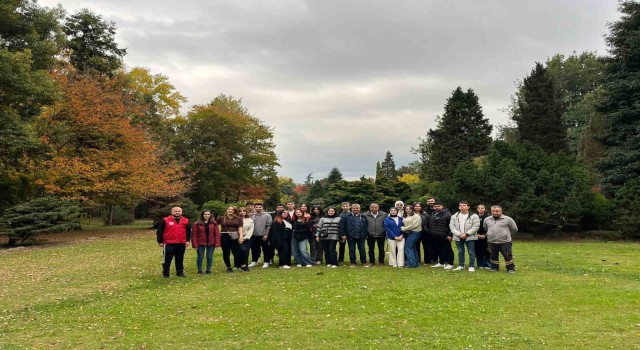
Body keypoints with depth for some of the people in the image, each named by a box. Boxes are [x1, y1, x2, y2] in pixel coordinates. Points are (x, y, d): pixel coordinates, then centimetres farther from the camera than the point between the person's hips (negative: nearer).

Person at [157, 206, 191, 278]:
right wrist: (160, 241, -3)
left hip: (181, 244, 3)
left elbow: (188, 231, 15)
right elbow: (159, 231, -1)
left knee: (180, 259, 11)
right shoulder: (165, 221, -3)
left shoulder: (185, 221, 7)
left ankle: (180, 272, 22)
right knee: (167, 259, 4)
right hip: (169, 244, -3)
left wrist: (187, 240, 7)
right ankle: (165, 274, 14)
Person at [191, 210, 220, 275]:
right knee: (200, 257, 4)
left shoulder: (214, 223, 1)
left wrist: (217, 243, -6)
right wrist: (195, 244, -10)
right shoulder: (197, 223, -5)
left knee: (210, 257, 7)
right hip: (201, 243, -2)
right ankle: (199, 271, 18)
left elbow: (217, 233, 0)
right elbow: (194, 234, -6)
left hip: (211, 243, 2)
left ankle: (208, 270, 20)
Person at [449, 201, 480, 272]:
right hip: (458, 238, 3)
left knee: (471, 252, 1)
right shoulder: (454, 216, 7)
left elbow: (476, 227, -11)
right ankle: (461, 266, 21)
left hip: (470, 237, -3)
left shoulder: (474, 216, -5)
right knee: (460, 252, 12)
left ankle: (471, 266, 10)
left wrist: (466, 234, -17)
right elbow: (452, 226, 2)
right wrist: (459, 234, -12)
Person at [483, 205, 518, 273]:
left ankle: (511, 269, 13)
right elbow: (485, 228, 23)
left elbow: (514, 229, 6)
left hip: (505, 242, -3)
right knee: (493, 256, 13)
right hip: (492, 242, 3)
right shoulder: (487, 219, 6)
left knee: (508, 256, 2)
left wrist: (507, 234, 13)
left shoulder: (507, 219, -5)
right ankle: (494, 267, 27)